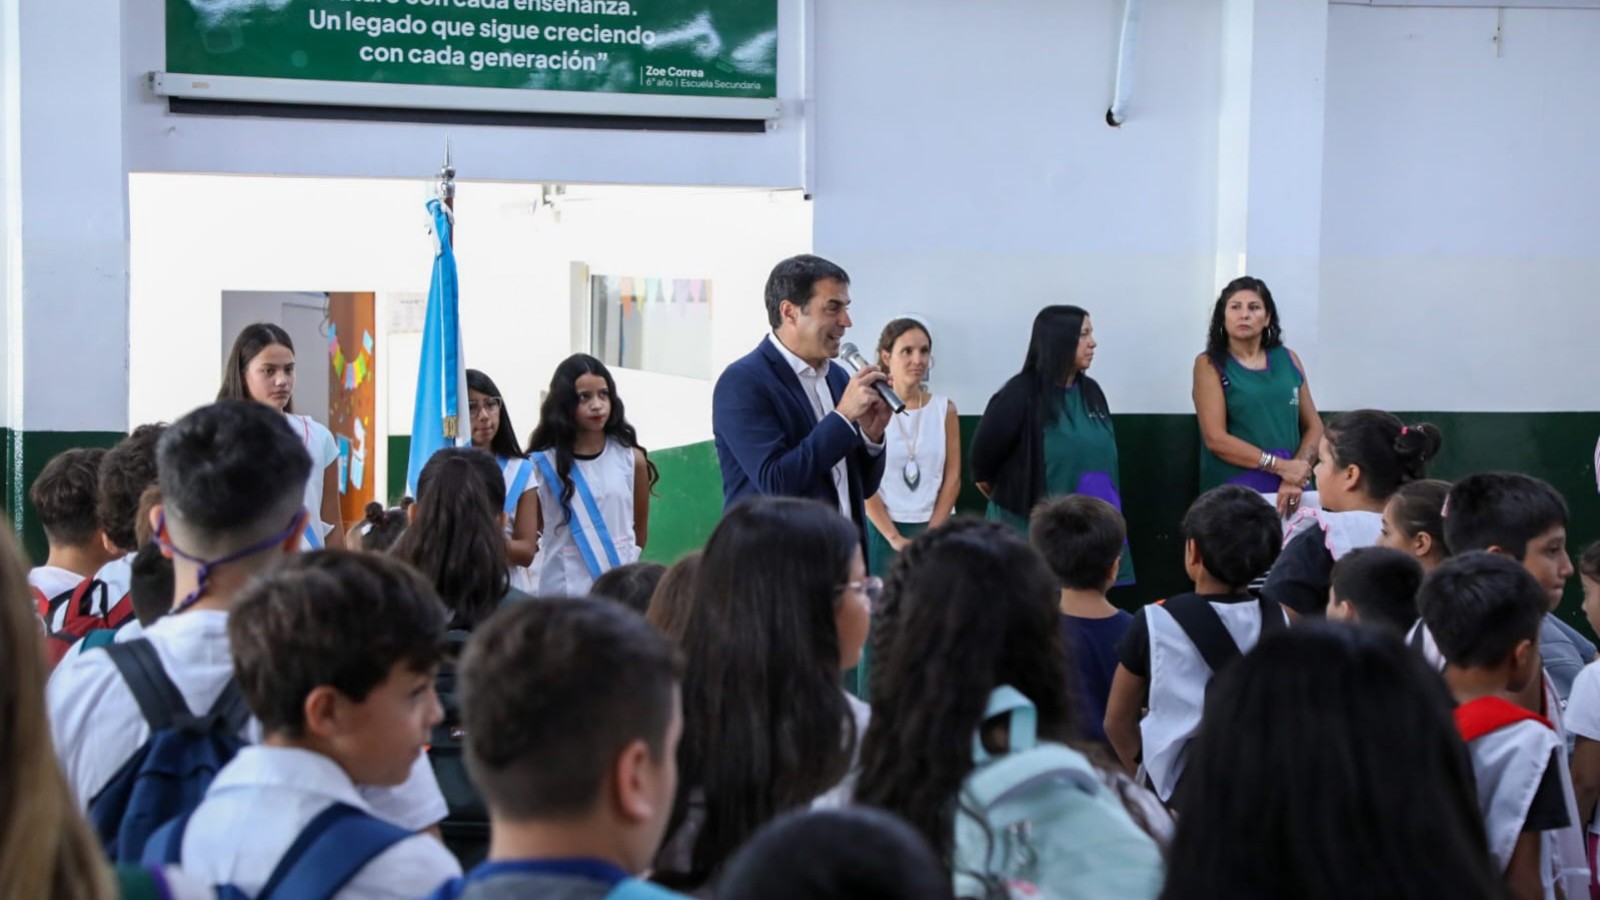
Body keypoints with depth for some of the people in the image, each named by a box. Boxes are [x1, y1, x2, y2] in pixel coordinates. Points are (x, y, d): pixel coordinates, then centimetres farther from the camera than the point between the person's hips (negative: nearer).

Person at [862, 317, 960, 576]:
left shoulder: (945, 408, 5)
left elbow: (953, 477, 3)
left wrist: (932, 535, -6)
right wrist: (895, 538, -12)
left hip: (938, 529, 2)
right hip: (884, 531, -2)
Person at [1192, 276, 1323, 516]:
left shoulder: (1288, 359, 10)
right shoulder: (1210, 365, 0)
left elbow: (1314, 426, 9)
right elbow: (1215, 438, -9)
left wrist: (1298, 472, -8)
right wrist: (1280, 466, -14)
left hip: (1287, 491, 3)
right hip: (1233, 492, -3)